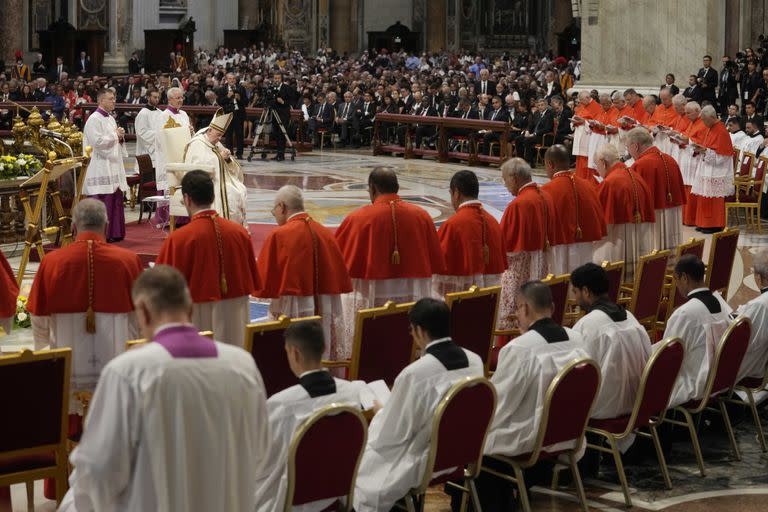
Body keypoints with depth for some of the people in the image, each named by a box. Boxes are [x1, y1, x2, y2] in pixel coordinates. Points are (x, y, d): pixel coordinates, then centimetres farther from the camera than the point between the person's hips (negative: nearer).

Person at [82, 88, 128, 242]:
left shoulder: (110, 119, 17)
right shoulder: (94, 119, -11)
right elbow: (98, 142, -20)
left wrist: (120, 137, 3)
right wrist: (115, 135, -10)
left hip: (113, 165, 9)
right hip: (101, 169, -9)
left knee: (116, 200, 8)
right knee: (103, 203, -8)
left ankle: (115, 233, 13)